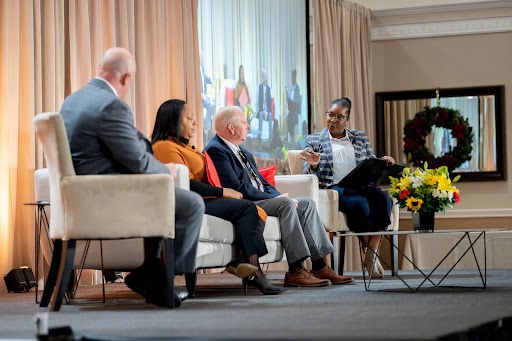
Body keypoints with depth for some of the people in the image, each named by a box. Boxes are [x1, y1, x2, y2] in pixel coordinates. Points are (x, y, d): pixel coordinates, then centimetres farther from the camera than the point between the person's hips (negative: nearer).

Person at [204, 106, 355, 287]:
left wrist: (278, 196, 0)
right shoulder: (216, 150, -10)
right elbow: (236, 187, -19)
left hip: (261, 199, 10)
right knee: (287, 204, -28)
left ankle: (319, 266, -9)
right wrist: (274, 198, -15)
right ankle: (295, 271, -29)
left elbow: (262, 183, 22)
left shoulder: (243, 152, 24)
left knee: (306, 203, -2)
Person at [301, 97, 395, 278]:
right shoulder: (314, 140, 14)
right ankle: (367, 247, -19)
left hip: (361, 185, 3)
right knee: (358, 203, -36)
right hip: (333, 187, -3)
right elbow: (308, 172, 6)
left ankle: (371, 254, -28)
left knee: (383, 199, -31)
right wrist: (313, 165, -17)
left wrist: (383, 163, -4)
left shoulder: (360, 138, 21)